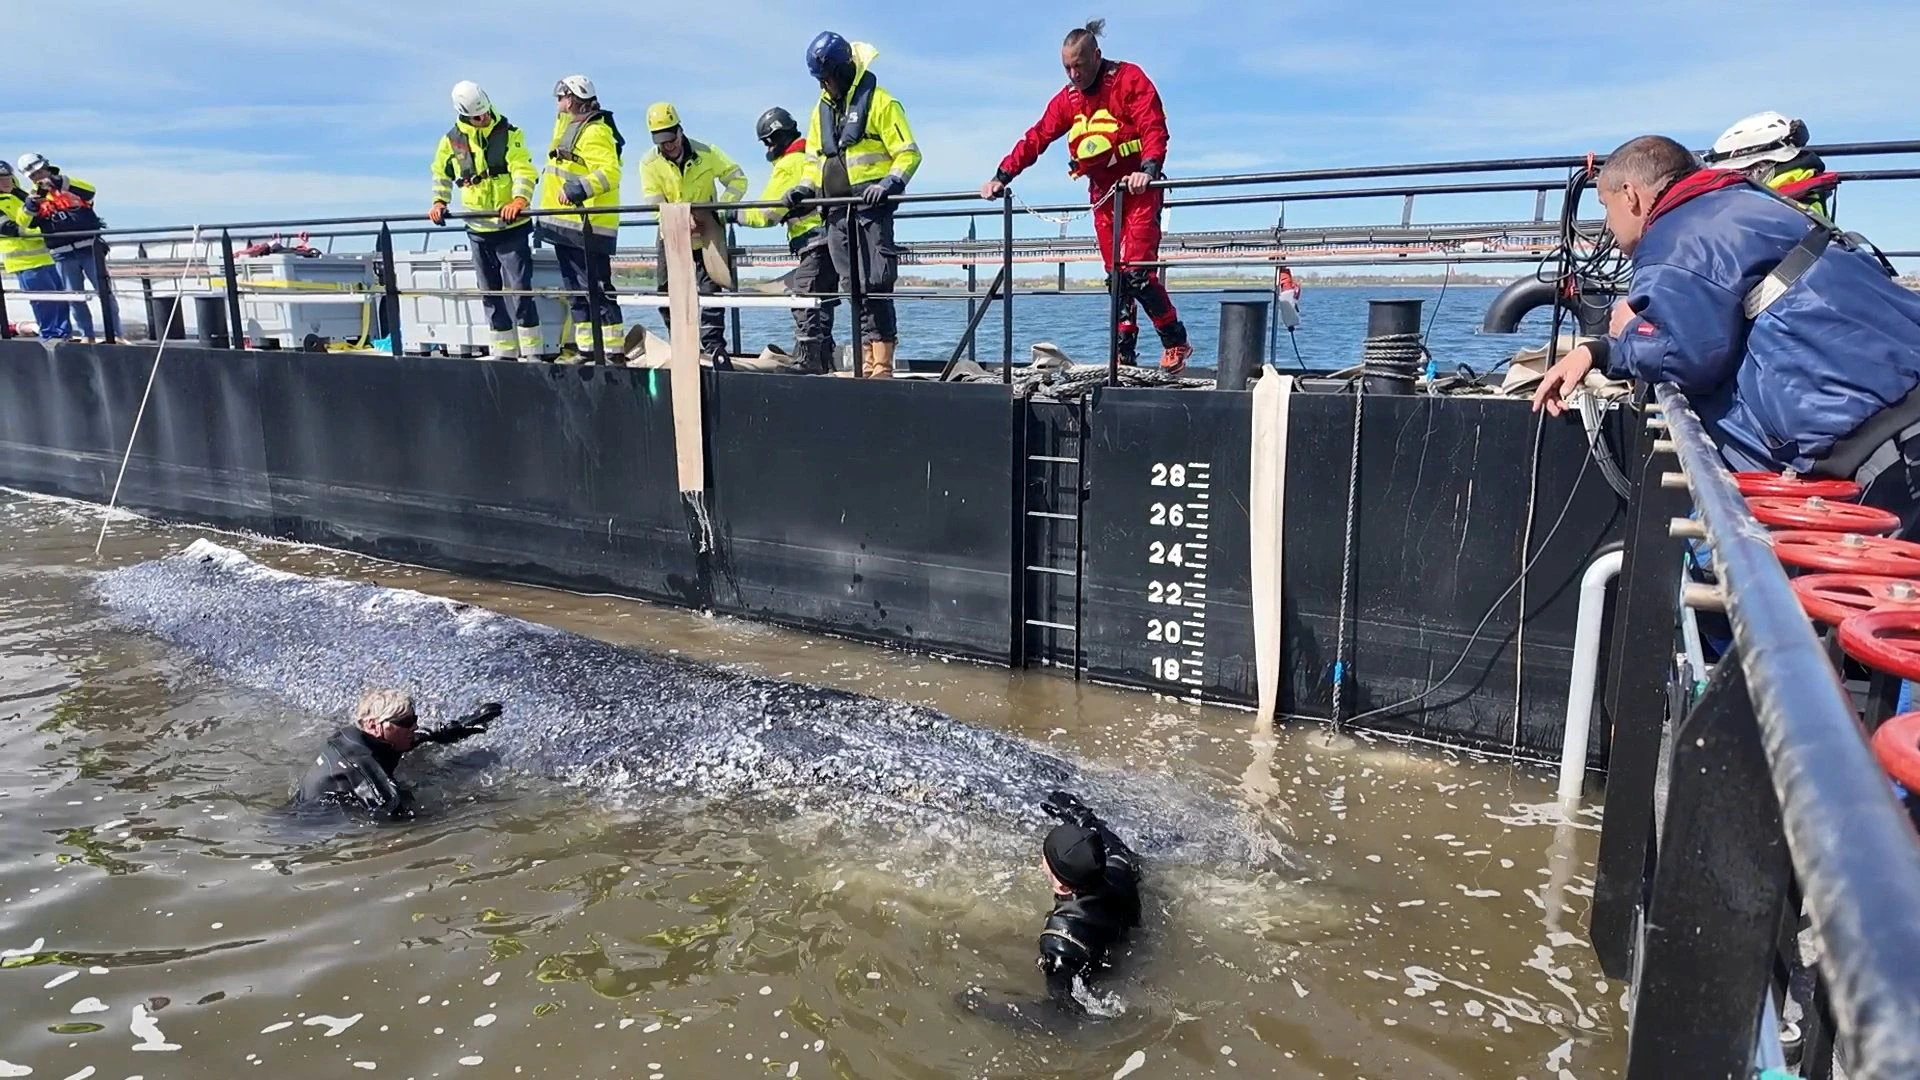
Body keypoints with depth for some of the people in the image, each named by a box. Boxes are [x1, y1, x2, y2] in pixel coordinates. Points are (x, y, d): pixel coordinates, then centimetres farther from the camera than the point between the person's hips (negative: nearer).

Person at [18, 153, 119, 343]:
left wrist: (60, 183, -30)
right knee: (75, 297, 7)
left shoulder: (71, 185, 3)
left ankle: (116, 334, -1)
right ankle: (87, 336, 13)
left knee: (104, 292, -4)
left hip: (89, 248, -3)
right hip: (63, 255, 3)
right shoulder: (35, 196, 12)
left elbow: (90, 191, -19)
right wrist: (31, 204, -16)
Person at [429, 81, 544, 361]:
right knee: (491, 294, 9)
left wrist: (520, 199, -34)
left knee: (520, 289, -10)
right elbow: (441, 174, 19)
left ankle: (532, 351, -4)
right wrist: (440, 202, 4)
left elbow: (524, 171, -17)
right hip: (478, 230, 4)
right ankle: (504, 352, 18)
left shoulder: (509, 134, -6)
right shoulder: (451, 141, 4)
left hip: (512, 227, -4)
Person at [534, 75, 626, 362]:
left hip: (587, 226, -11)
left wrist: (578, 189, -34)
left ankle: (612, 351, -9)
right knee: (577, 291, 13)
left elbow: (609, 173, -26)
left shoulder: (595, 132, -12)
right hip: (566, 224, 11)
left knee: (597, 291, -11)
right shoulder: (568, 126, 20)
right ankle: (585, 348, 20)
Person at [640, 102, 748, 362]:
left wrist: (722, 207, -25)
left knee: (711, 289, -10)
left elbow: (738, 179, -8)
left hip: (707, 235, -2)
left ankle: (713, 345, -6)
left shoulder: (707, 154, -13)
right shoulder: (650, 163, -11)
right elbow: (655, 205, -18)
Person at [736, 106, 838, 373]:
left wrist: (734, 214, 2)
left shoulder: (789, 164, -7)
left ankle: (807, 359, -11)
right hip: (834, 239, 9)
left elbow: (766, 213, -9)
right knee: (821, 300, 11)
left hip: (814, 243, -9)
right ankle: (824, 359, 13)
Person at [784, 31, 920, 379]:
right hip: (837, 213, 7)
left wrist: (890, 183, -22)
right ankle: (867, 364, 8)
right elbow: (814, 159, 28)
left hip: (871, 209, -7)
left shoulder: (880, 102, -2)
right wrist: (805, 188, 9)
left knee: (876, 288, -13)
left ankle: (882, 366, -14)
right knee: (855, 291, 6)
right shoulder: (822, 109, 20)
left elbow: (908, 154, -5)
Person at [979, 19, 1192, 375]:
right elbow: (1036, 138, 7)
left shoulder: (1129, 79, -6)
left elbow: (1154, 128, -17)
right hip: (1102, 193, 6)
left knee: (1136, 270, -15)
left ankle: (1176, 341, -1)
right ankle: (1125, 355, 7)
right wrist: (1001, 177, -1)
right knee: (1116, 275, 4)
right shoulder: (1068, 98, 10)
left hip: (1138, 188, -6)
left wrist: (1148, 169, -34)